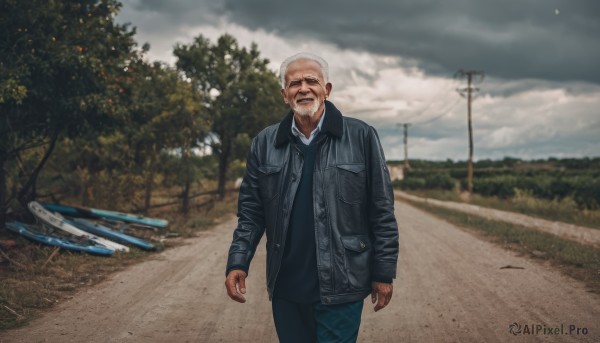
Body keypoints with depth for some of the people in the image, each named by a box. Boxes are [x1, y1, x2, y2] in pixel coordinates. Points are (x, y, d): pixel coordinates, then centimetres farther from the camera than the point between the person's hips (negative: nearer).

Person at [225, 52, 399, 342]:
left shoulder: (361, 137, -2)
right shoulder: (265, 144, 6)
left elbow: (381, 211, -1)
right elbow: (251, 211, 8)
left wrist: (384, 272, -2)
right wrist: (238, 262, -3)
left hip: (340, 285, -3)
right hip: (286, 288, 3)